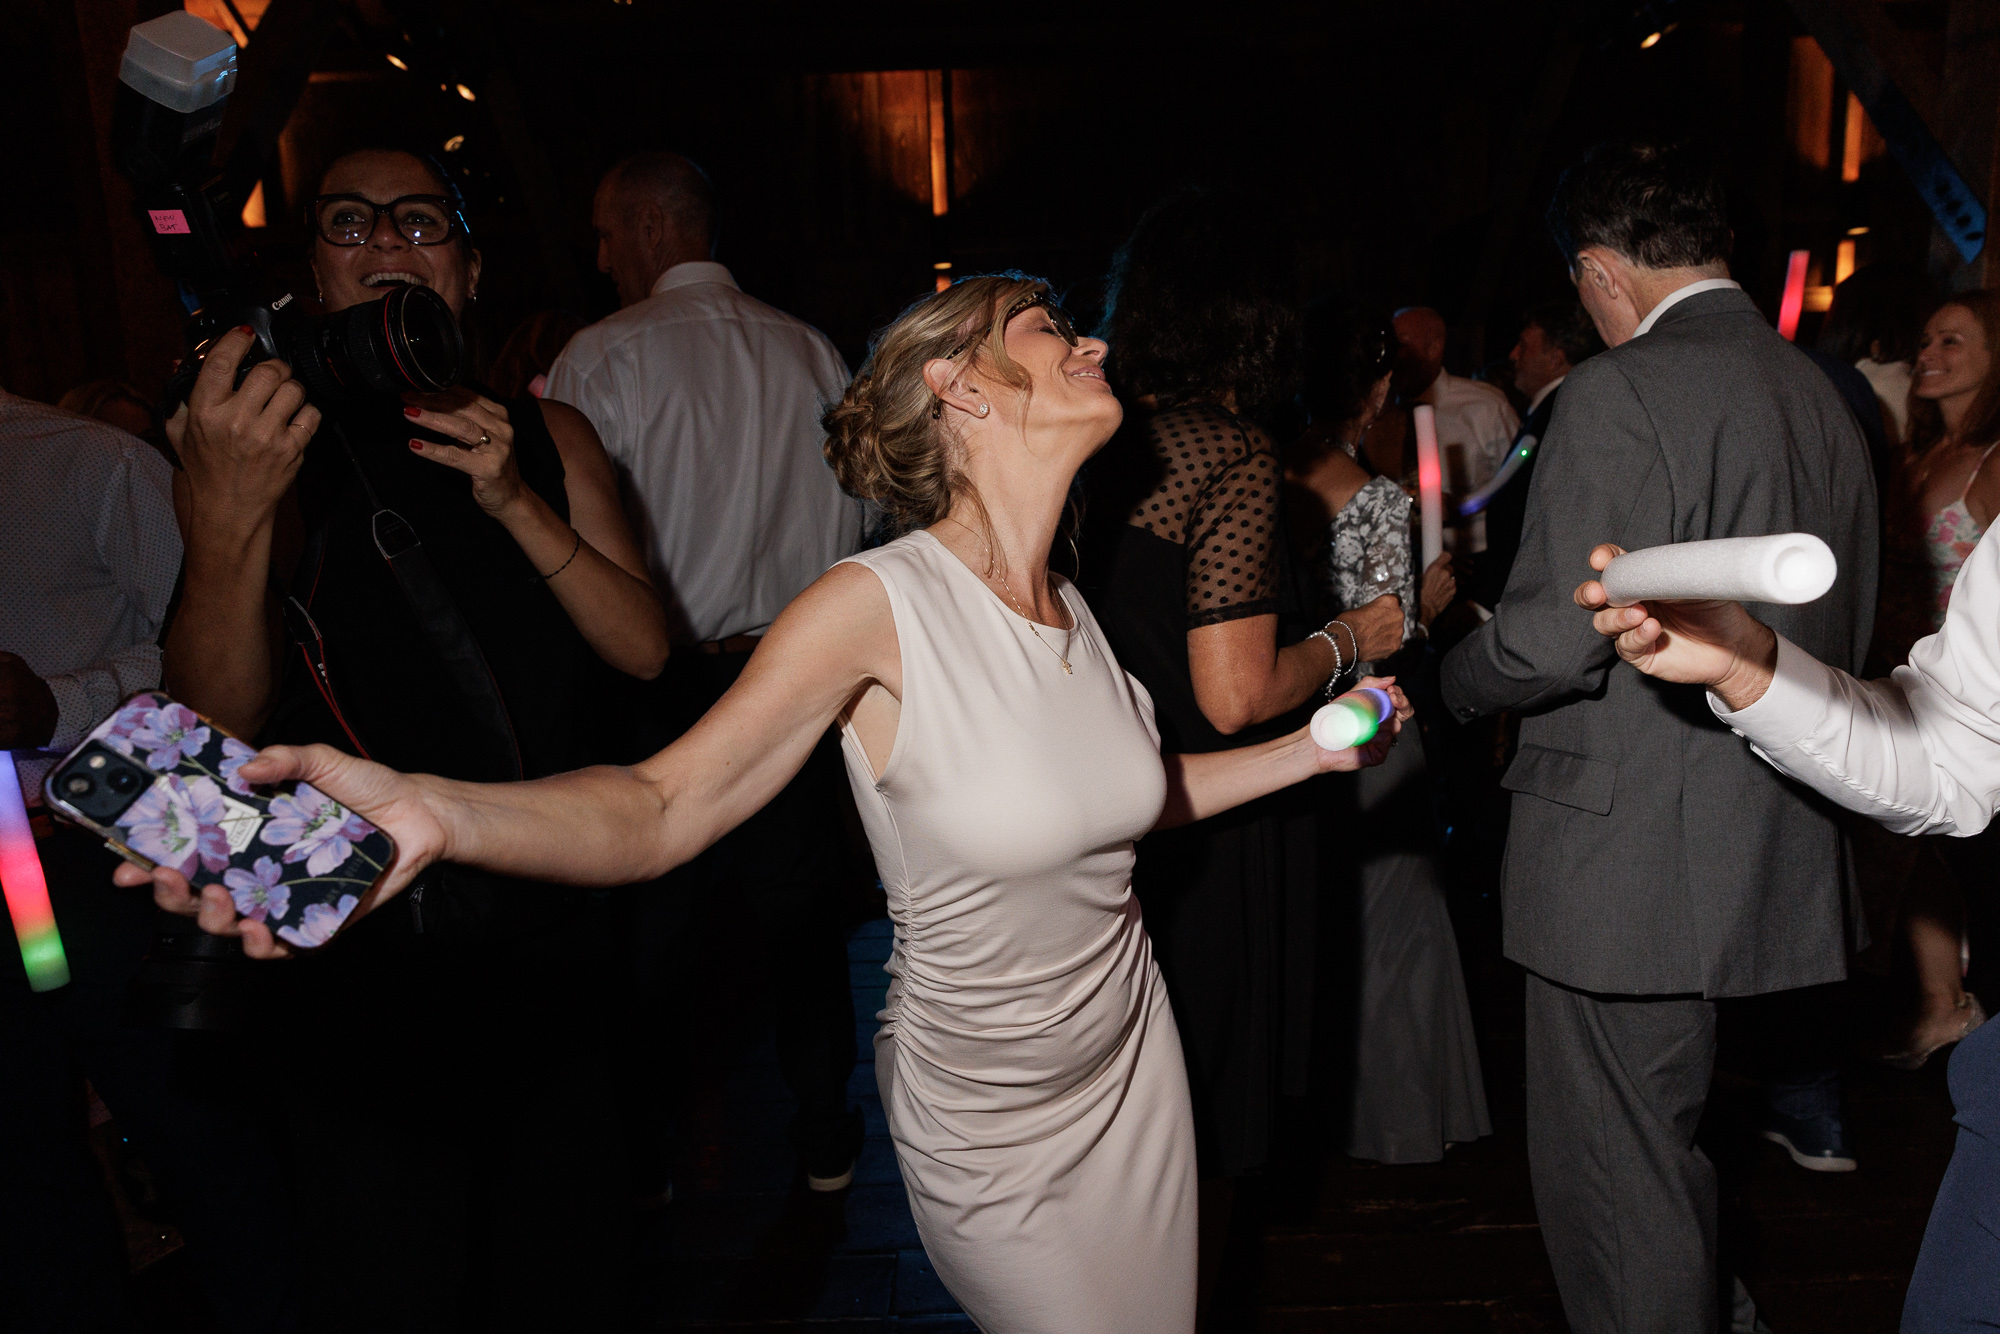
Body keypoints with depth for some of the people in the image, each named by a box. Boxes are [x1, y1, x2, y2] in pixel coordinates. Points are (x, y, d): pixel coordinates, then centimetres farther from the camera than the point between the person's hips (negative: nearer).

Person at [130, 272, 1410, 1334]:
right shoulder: (876, 605, -24)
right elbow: (661, 807, -28)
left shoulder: (1069, 605, -4)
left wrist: (1308, 748, 5)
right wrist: (431, 811, -45)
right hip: (987, 1122, -6)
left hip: (1134, 1064, 6)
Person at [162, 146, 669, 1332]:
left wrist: (518, 503, -18)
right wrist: (227, 523, -33)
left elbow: (644, 647, -3)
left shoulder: (546, 435, 5)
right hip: (370, 978, -3)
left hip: (553, 945, 3)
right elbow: (218, 725, -15)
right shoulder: (276, 450, -5)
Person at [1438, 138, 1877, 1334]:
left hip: (1632, 865, -9)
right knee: (1678, 1154, 27)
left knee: (1613, 1186, 7)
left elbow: (1553, 640, -21)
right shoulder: (1826, 397, 10)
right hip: (1776, 863, 9)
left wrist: (1459, 676, -1)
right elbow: (1848, 640, 17)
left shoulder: (1622, 392, -16)